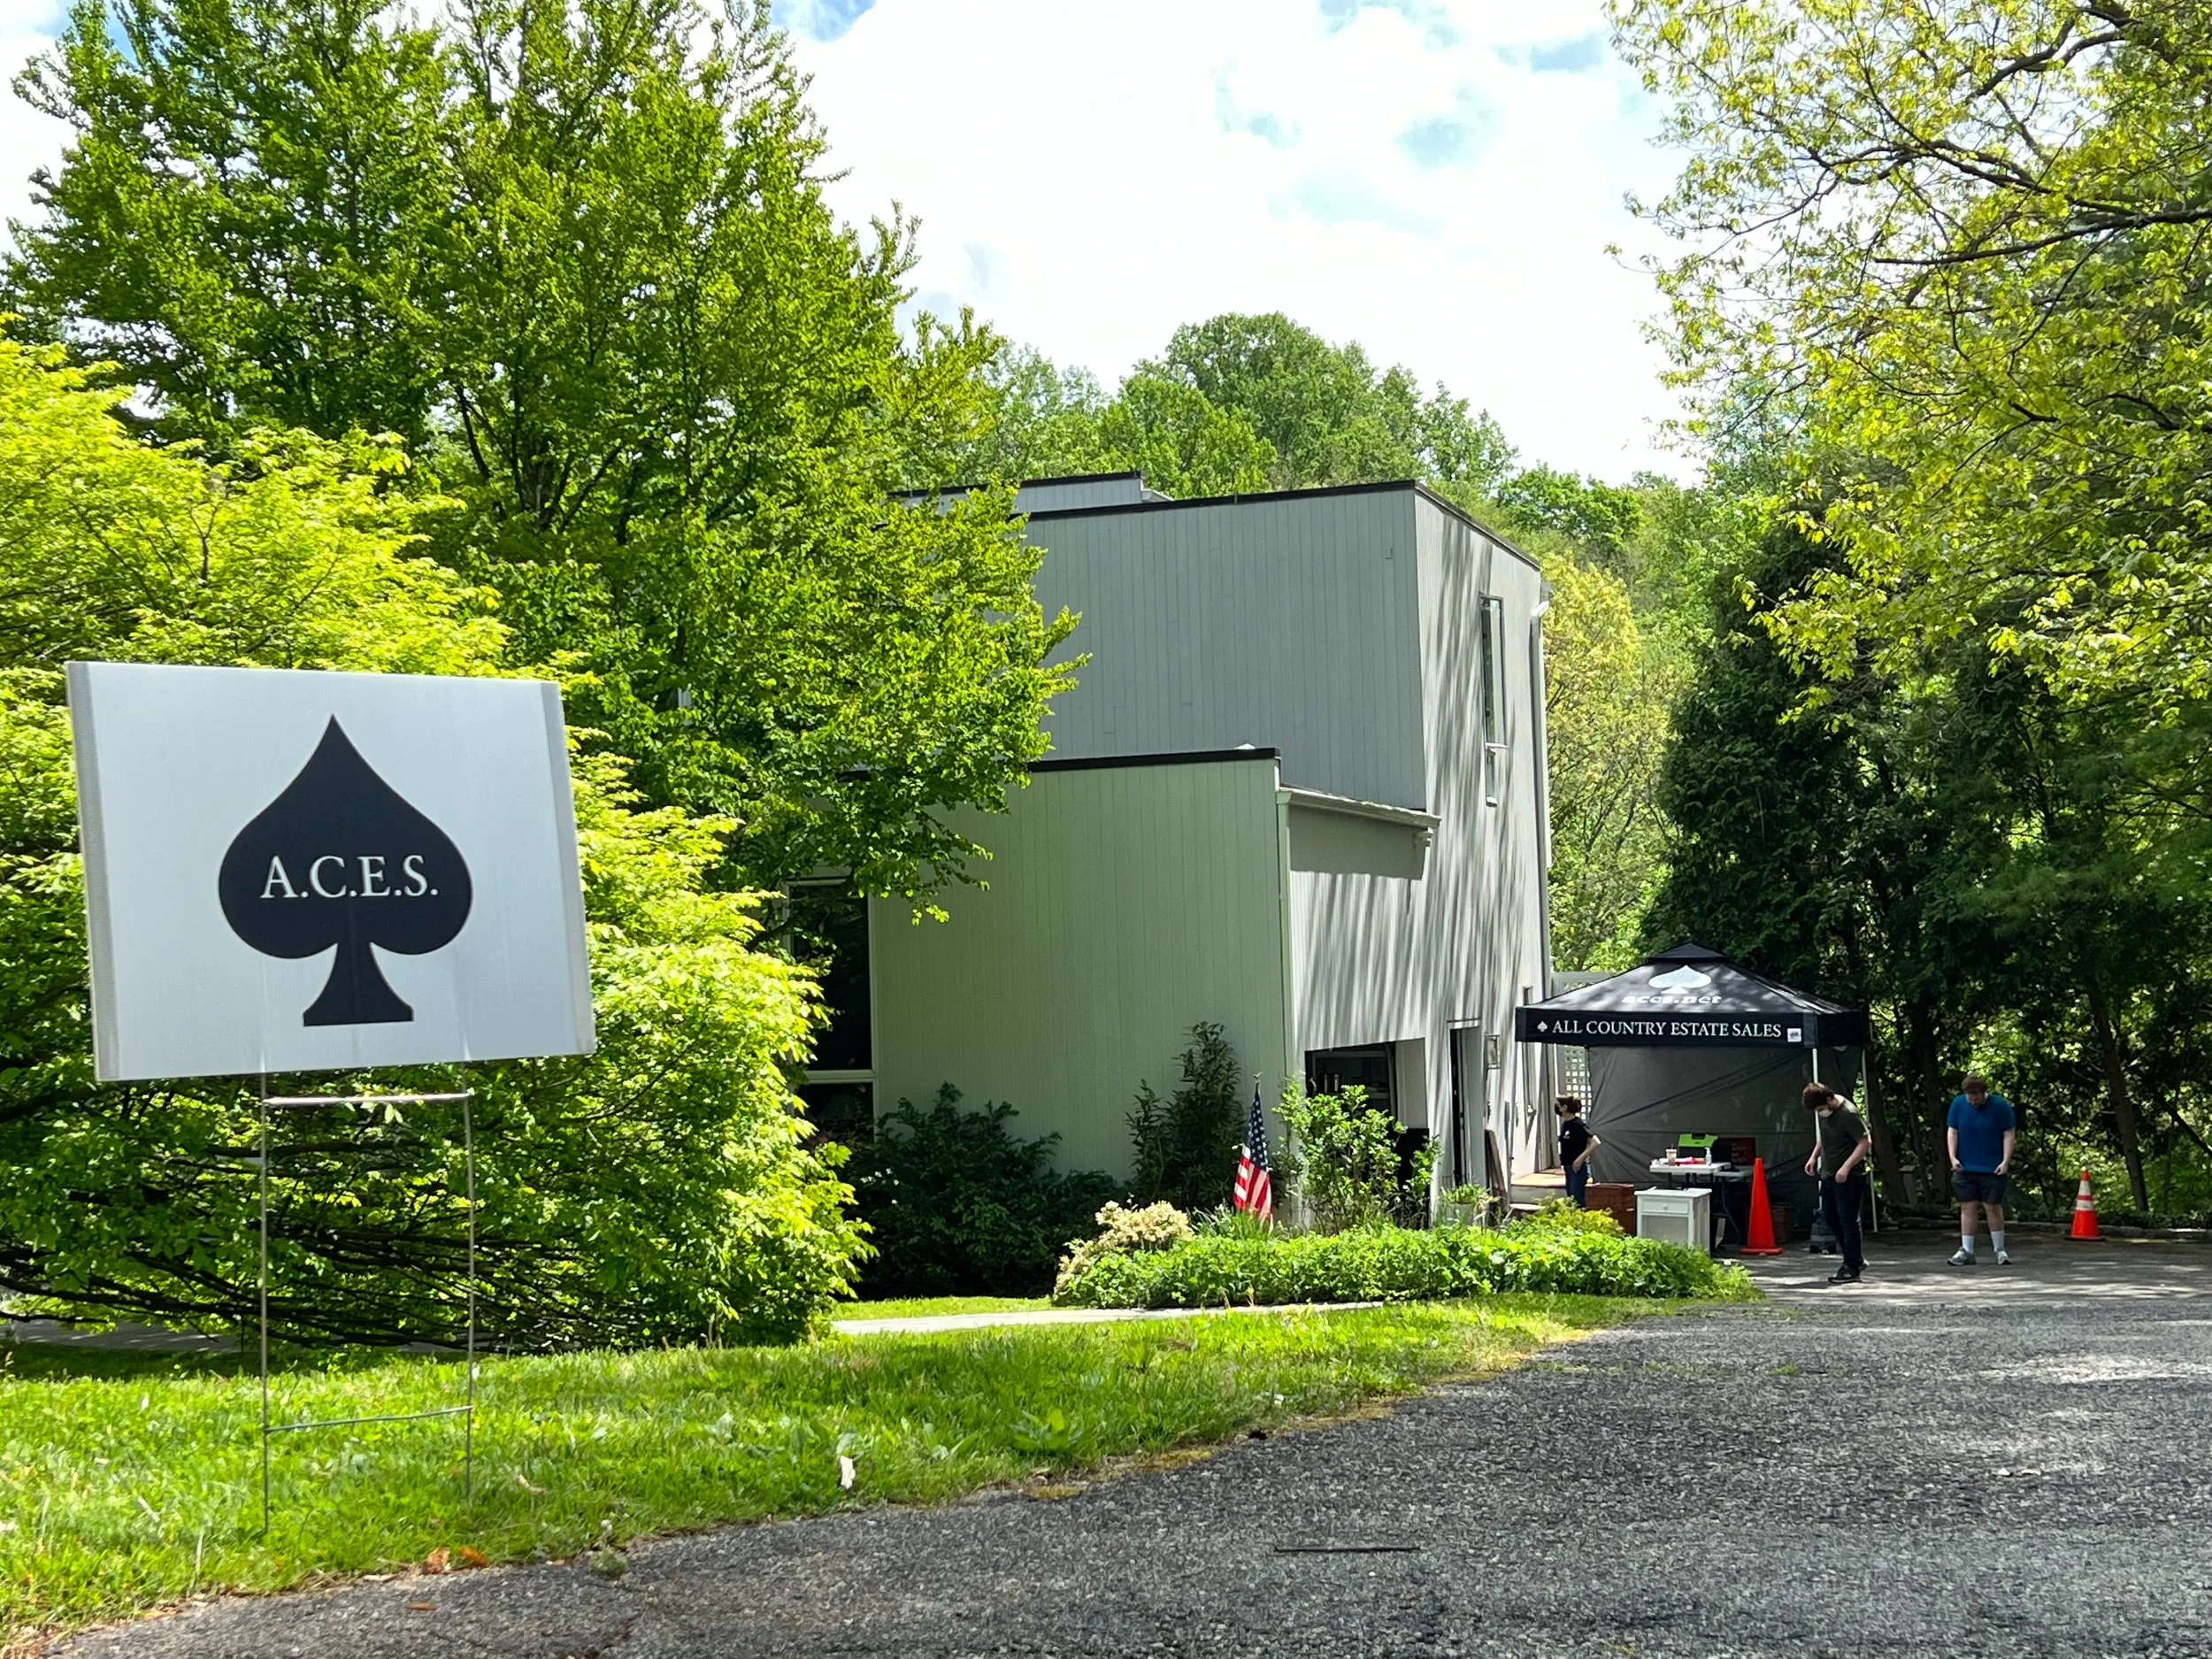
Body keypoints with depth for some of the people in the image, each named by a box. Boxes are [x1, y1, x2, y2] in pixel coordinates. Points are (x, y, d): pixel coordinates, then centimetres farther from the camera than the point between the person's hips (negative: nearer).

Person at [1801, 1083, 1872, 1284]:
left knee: (1847, 1221, -4)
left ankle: (1852, 1268, 5)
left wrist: (1846, 1167, -24)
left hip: (1849, 1177, -9)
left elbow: (1866, 1142, -20)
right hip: (1828, 1175, 9)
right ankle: (1856, 1259, 26)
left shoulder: (1848, 1114, -21)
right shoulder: (1822, 1113, 5)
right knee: (1830, 1219, 13)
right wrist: (1814, 1157, 9)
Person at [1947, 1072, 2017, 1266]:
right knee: (1967, 1208, 2)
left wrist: (2006, 1161, -12)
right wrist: (1953, 1157, -4)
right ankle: (1966, 1251, 5)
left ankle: (2000, 1250, 14)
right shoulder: (1958, 1104, 0)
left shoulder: (2000, 1106, -8)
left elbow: (2008, 1135, -4)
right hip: (1965, 1168, 2)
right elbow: (1952, 1132, 6)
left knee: (1993, 1207, 1)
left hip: (1992, 1168, -2)